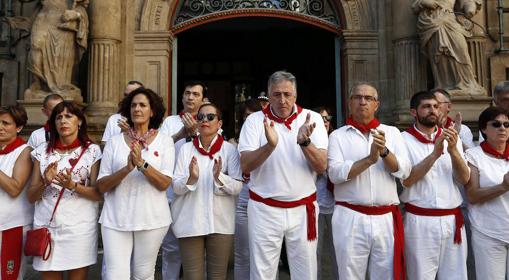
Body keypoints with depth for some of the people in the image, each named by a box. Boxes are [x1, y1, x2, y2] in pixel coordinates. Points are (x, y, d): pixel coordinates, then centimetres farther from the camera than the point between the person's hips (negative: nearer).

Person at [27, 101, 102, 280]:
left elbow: (99, 194, -3)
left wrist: (73, 186, -19)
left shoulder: (92, 151, -1)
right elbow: (31, 196, 6)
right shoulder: (42, 151, 6)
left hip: (80, 227, -2)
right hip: (46, 226, 2)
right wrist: (45, 182, -13)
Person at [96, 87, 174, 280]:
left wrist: (142, 164, -22)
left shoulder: (164, 141, 1)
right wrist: (127, 168, -18)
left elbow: (164, 184, -8)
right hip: (115, 219, 1)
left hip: (151, 218, 0)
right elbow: (101, 186, -2)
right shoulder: (114, 142, 4)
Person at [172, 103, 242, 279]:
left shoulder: (229, 149, 0)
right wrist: (191, 178, -20)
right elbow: (176, 187, -1)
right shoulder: (186, 149, 2)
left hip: (220, 223, 0)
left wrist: (219, 177, -23)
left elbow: (238, 187, -6)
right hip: (190, 223, 1)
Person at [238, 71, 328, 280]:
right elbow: (245, 166, -13)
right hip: (264, 210, -1)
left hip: (303, 209, 1)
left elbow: (321, 167, -8)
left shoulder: (312, 119, -1)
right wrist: (270, 145, -29)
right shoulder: (255, 120, -3)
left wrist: (304, 142, -26)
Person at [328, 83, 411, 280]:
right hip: (350, 219, -2)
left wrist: (384, 152, -16)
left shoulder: (392, 132, 10)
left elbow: (404, 172, 0)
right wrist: (370, 159, -16)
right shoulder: (338, 136, 2)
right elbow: (335, 174, -11)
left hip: (386, 219, 2)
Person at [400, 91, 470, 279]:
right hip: (420, 222, -3)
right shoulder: (404, 139, -2)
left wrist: (453, 150, -15)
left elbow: (464, 179, 1)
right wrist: (434, 154, -19)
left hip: (453, 221, 4)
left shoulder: (451, 138, 10)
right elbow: (407, 180, -13)